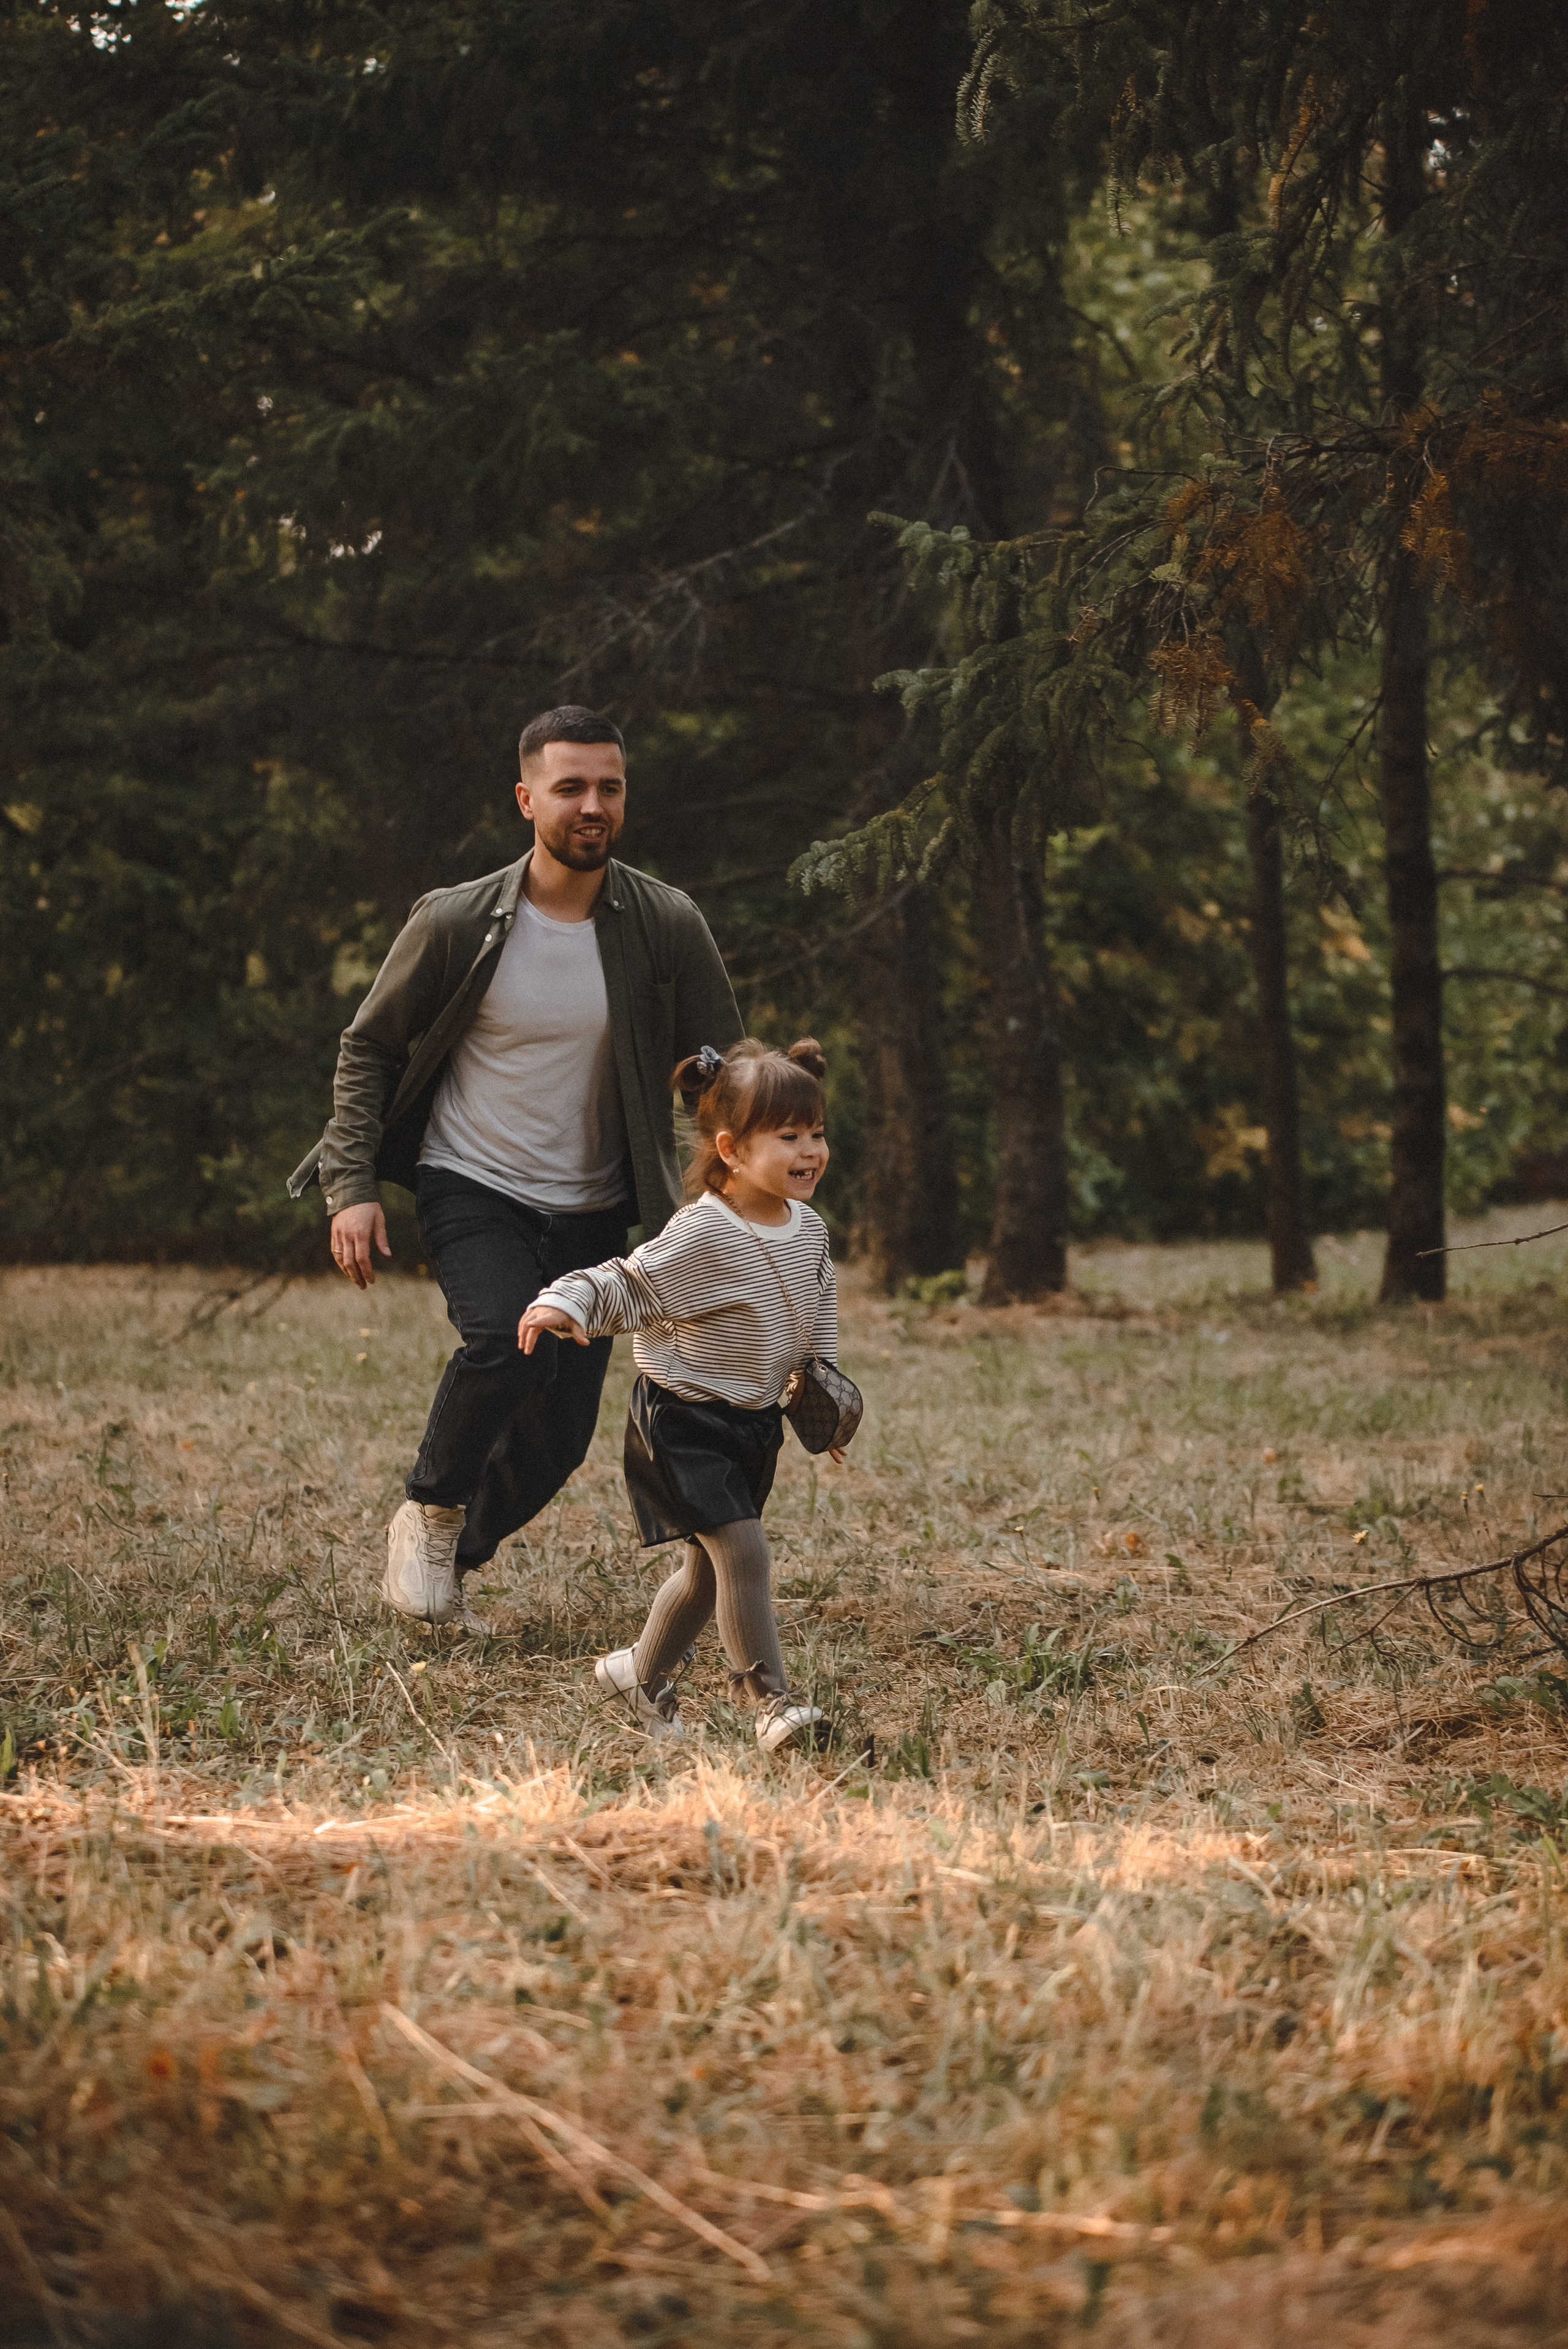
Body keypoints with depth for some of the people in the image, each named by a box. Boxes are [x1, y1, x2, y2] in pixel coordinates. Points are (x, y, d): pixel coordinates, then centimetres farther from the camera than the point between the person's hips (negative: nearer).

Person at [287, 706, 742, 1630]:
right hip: (470, 1185, -2)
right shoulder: (457, 923, -11)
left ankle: (449, 1563, 26)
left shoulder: (668, 926, -8)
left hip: (591, 1209, 2)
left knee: (557, 1441, -1)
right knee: (504, 1339, -30)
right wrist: (354, 1186, -8)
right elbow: (369, 1046, 1)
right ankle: (430, 1513, -4)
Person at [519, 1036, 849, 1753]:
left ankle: (642, 1674, 36)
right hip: (684, 1419, -8)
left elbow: (817, 1315, 19)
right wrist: (563, 1304, -36)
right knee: (741, 1549, -17)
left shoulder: (809, 1231, 2)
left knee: (710, 1567, 16)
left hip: (754, 1422, 8)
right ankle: (773, 1701, -11)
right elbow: (623, 1287, -19)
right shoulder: (701, 1237, -21)